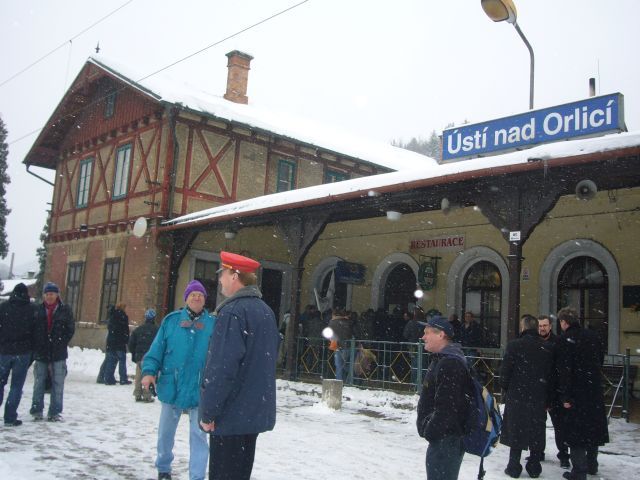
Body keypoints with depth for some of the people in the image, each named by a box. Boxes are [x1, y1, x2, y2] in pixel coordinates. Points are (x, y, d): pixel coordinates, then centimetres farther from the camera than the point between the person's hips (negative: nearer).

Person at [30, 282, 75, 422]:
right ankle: (37, 410, 16)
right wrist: (37, 346, -2)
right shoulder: (38, 310, 5)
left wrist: (61, 344, -6)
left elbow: (70, 329, 1)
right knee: (39, 382, 7)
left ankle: (55, 412, 8)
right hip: (41, 352, 2)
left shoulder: (65, 310, 0)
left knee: (58, 384, 1)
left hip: (58, 354, -1)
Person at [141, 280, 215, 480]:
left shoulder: (213, 324, -1)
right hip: (171, 387, 2)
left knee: (198, 435, 2)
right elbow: (156, 350, -1)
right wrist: (149, 372, -14)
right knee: (165, 432, 18)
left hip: (200, 390, -2)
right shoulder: (171, 320, 1)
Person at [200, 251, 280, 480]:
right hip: (255, 411, 8)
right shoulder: (266, 311, 11)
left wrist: (208, 411, -15)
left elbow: (222, 367, -22)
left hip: (231, 414, -8)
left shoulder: (233, 311, -17)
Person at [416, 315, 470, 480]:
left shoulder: (450, 364, -21)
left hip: (446, 439, -11)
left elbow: (447, 407, -26)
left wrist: (430, 431, -18)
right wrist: (428, 428, 19)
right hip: (441, 436, 11)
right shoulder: (441, 360, 15)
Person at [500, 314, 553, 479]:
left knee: (515, 432, 7)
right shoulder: (546, 349, 0)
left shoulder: (514, 345, -10)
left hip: (516, 396, -2)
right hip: (539, 397, 3)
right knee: (536, 432, 12)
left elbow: (505, 370, -10)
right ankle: (534, 467, 18)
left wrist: (505, 387, 8)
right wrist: (547, 398, 8)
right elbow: (551, 374, 2)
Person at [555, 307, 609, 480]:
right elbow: (601, 359, 16)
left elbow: (563, 369, -19)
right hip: (595, 390, 7)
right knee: (593, 427, 18)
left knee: (576, 431, 0)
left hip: (577, 392, -6)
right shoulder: (592, 336, 6)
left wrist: (565, 396, -17)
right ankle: (591, 465, 30)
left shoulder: (565, 339, -14)